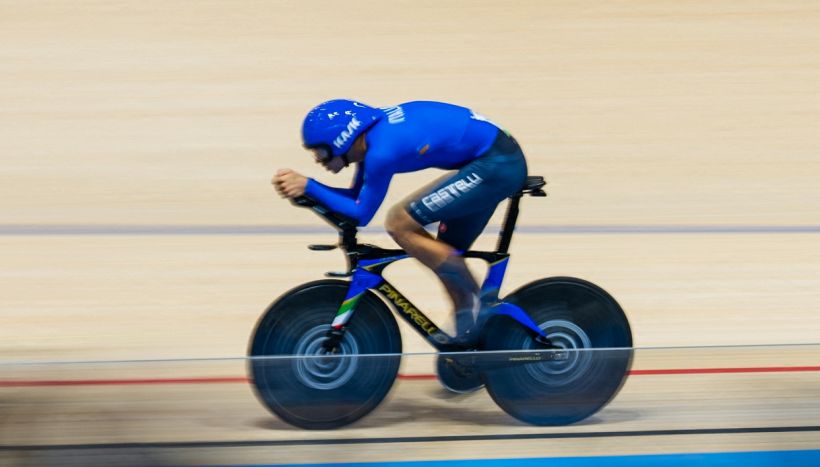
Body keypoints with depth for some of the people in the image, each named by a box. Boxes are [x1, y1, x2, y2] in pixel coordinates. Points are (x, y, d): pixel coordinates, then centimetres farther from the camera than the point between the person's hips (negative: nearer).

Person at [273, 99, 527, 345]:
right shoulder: (370, 134, 7)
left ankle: (478, 300, -4)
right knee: (445, 253, 15)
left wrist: (308, 186, -10)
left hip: (495, 165, -10)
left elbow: (361, 213, -12)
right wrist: (300, 187, 4)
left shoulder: (382, 151, -21)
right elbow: (356, 198, 16)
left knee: (399, 223, -11)